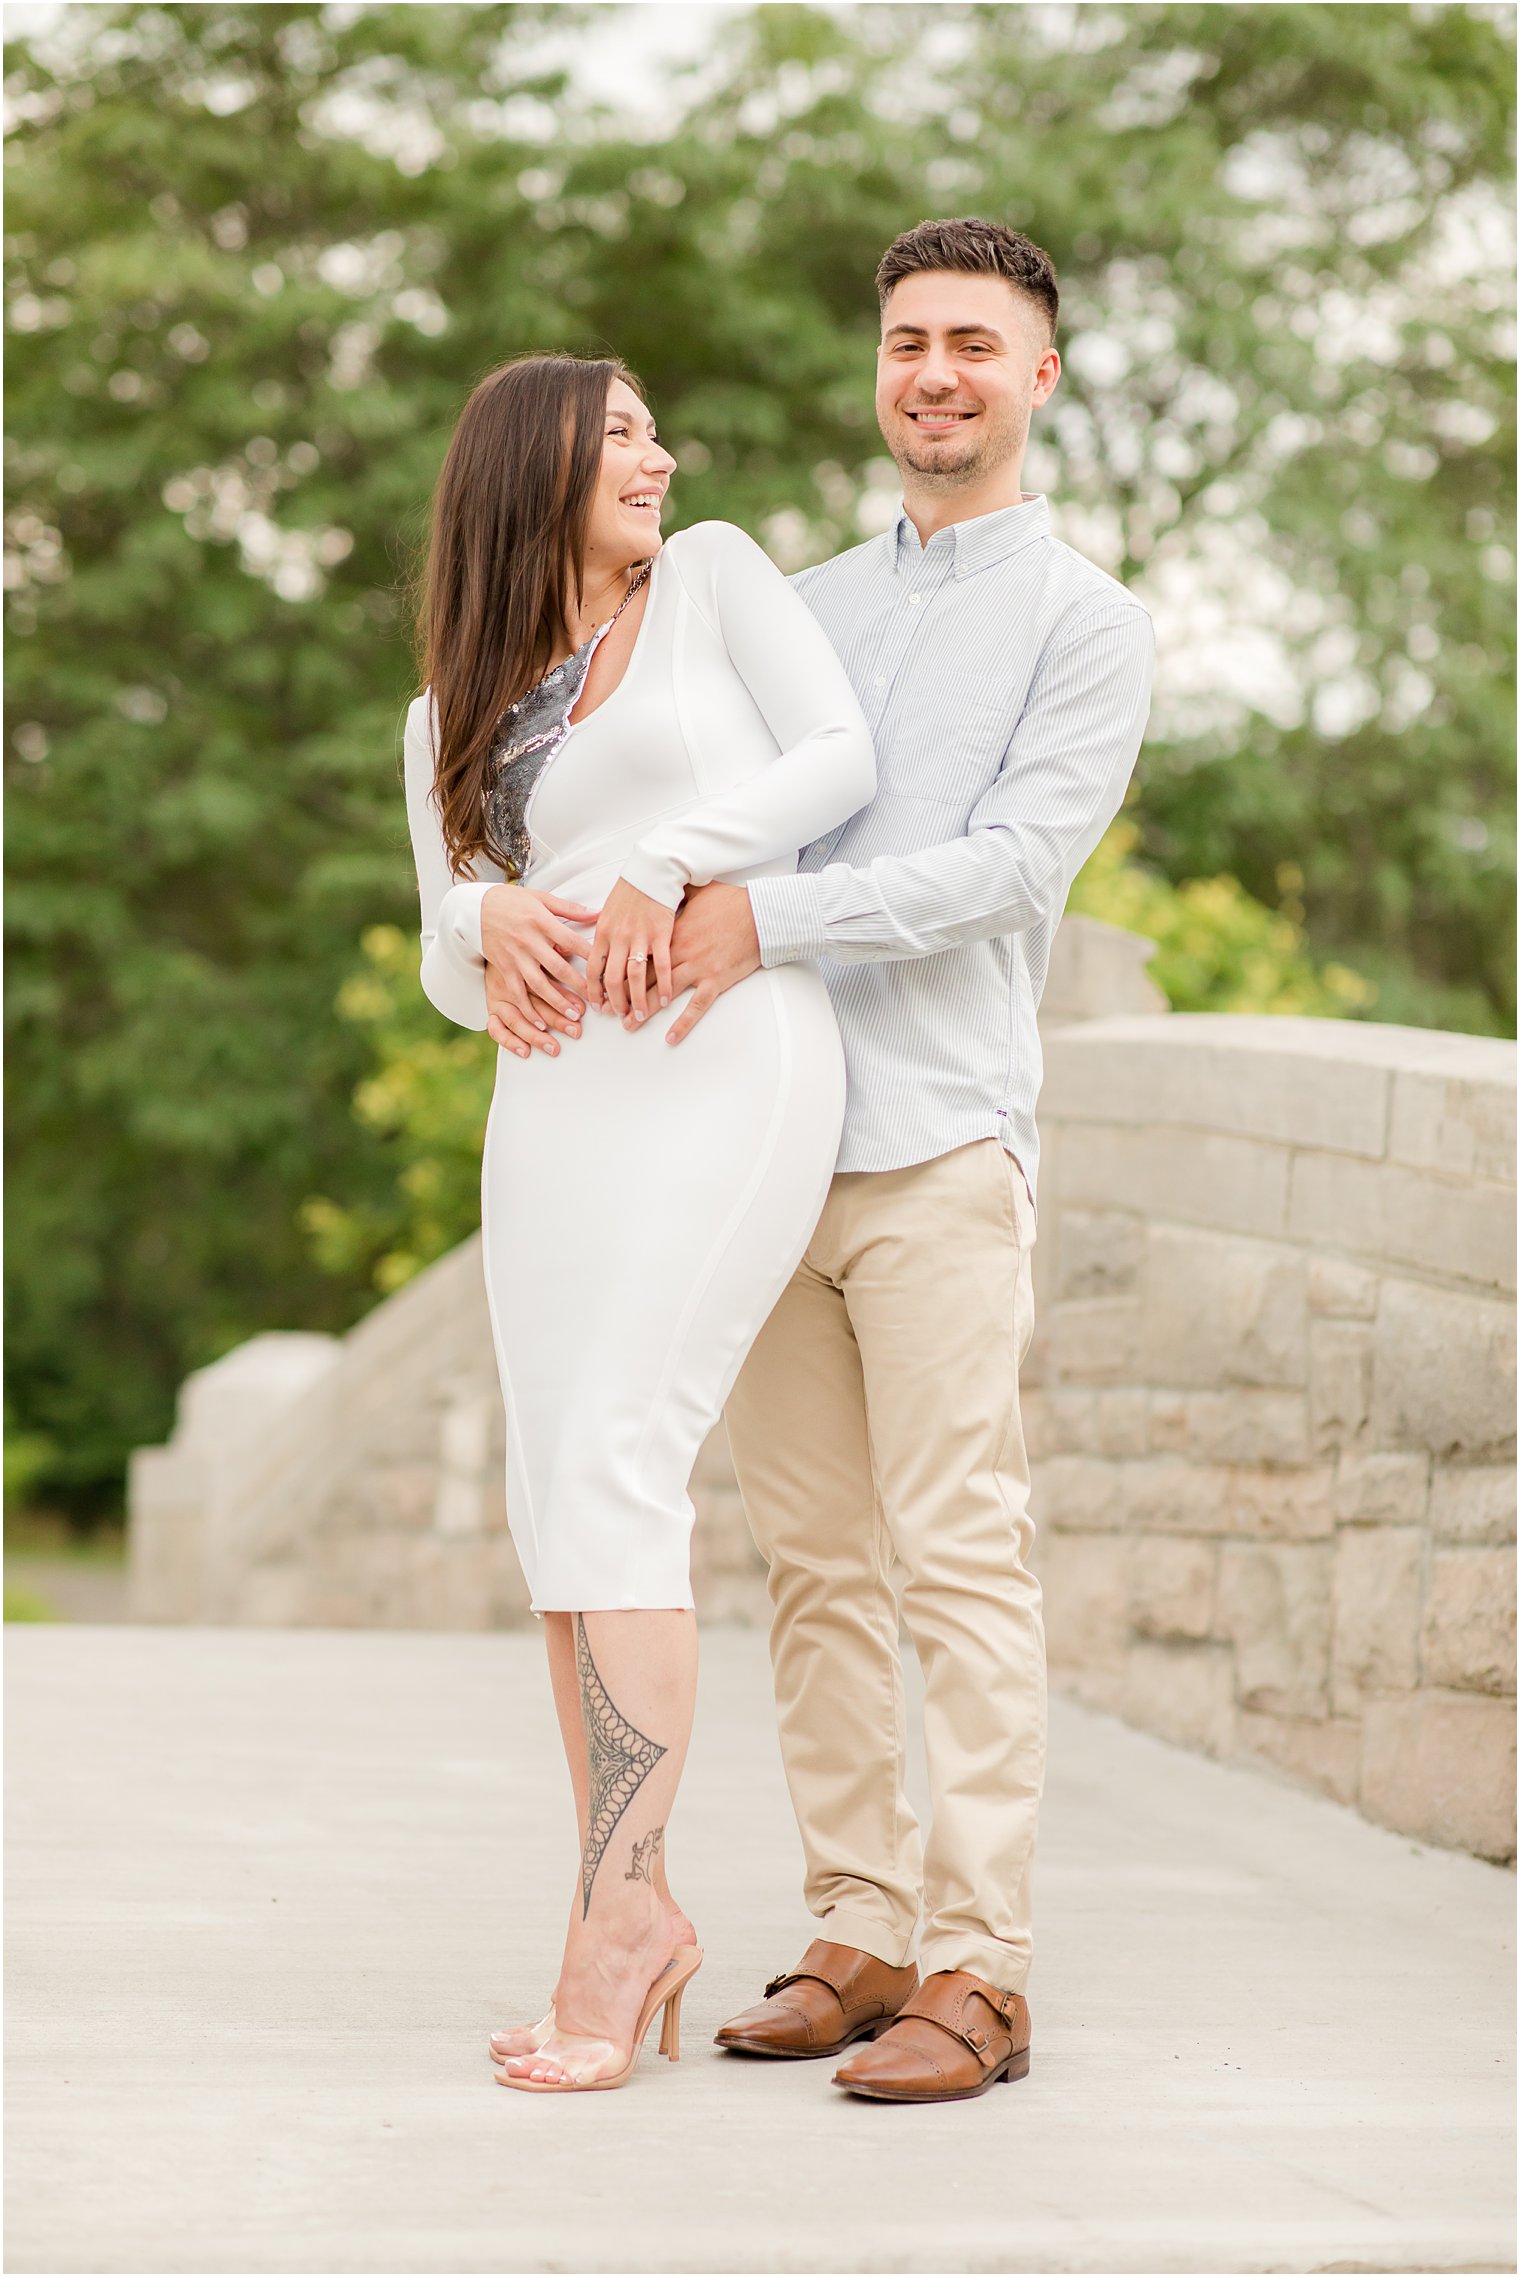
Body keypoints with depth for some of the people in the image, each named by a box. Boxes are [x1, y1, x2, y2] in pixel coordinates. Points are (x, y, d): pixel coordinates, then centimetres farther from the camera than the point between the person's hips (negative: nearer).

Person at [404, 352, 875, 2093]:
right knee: (557, 1507, -1)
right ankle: (643, 1915, 9)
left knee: (610, 1482, -16)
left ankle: (605, 1937, -13)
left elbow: (842, 759, -1)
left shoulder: (713, 573, 10)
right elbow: (454, 970, 11)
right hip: (558, 1100, 5)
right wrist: (498, 928, -13)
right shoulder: (454, 724, 18)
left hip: (728, 1068, -5)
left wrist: (659, 872, -13)